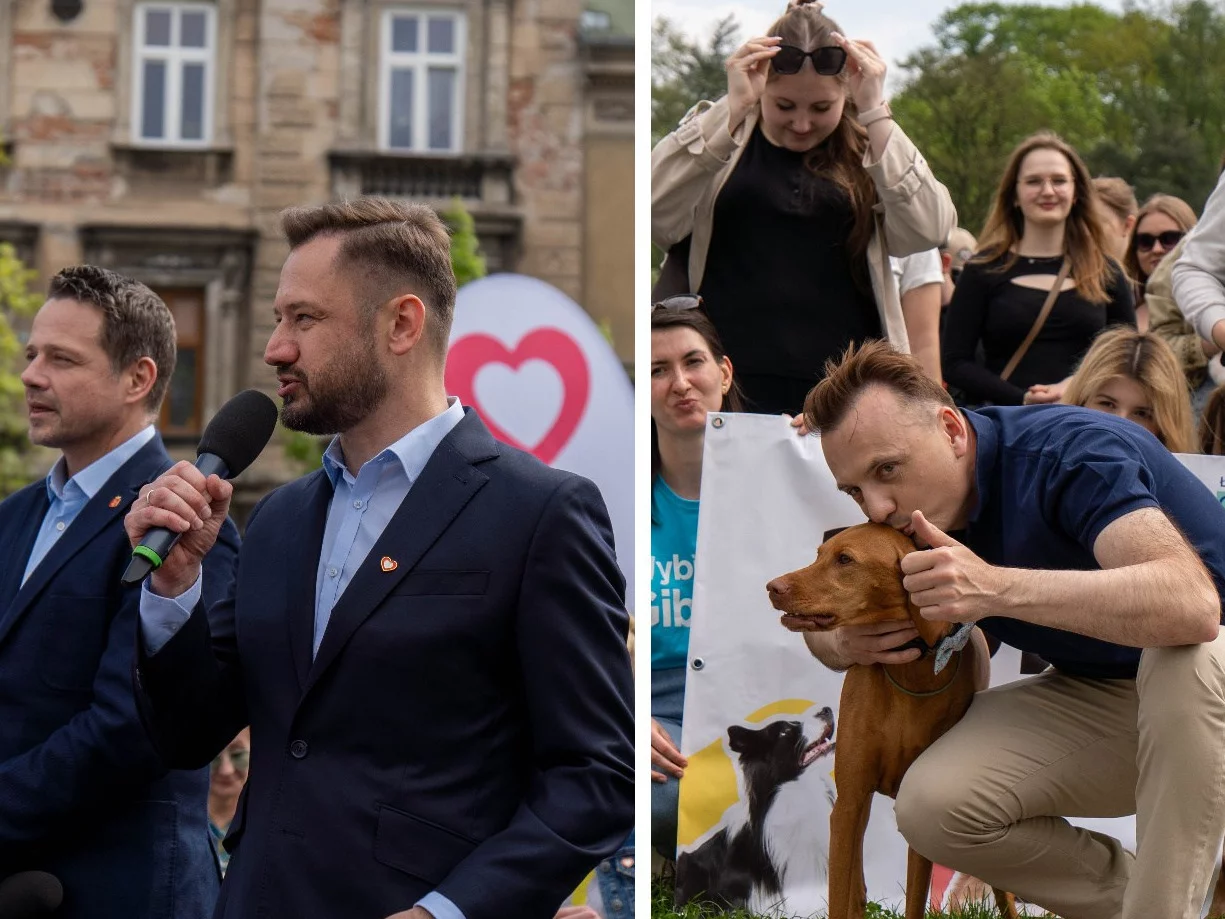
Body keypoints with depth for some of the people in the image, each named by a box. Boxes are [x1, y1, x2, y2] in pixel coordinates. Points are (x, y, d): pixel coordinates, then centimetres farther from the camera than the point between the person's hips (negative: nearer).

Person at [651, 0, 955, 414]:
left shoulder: (869, 153, 7)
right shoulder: (714, 132, 5)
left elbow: (928, 230, -11)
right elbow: (657, 221, -13)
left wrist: (875, 112, -16)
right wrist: (731, 109, -19)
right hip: (728, 389, -1)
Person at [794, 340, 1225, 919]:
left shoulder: (1073, 452, -27)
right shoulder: (908, 514, -5)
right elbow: (821, 620, 9)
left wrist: (999, 588, -49)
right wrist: (843, 644, -16)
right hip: (1098, 698, 6)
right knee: (932, 805, -18)